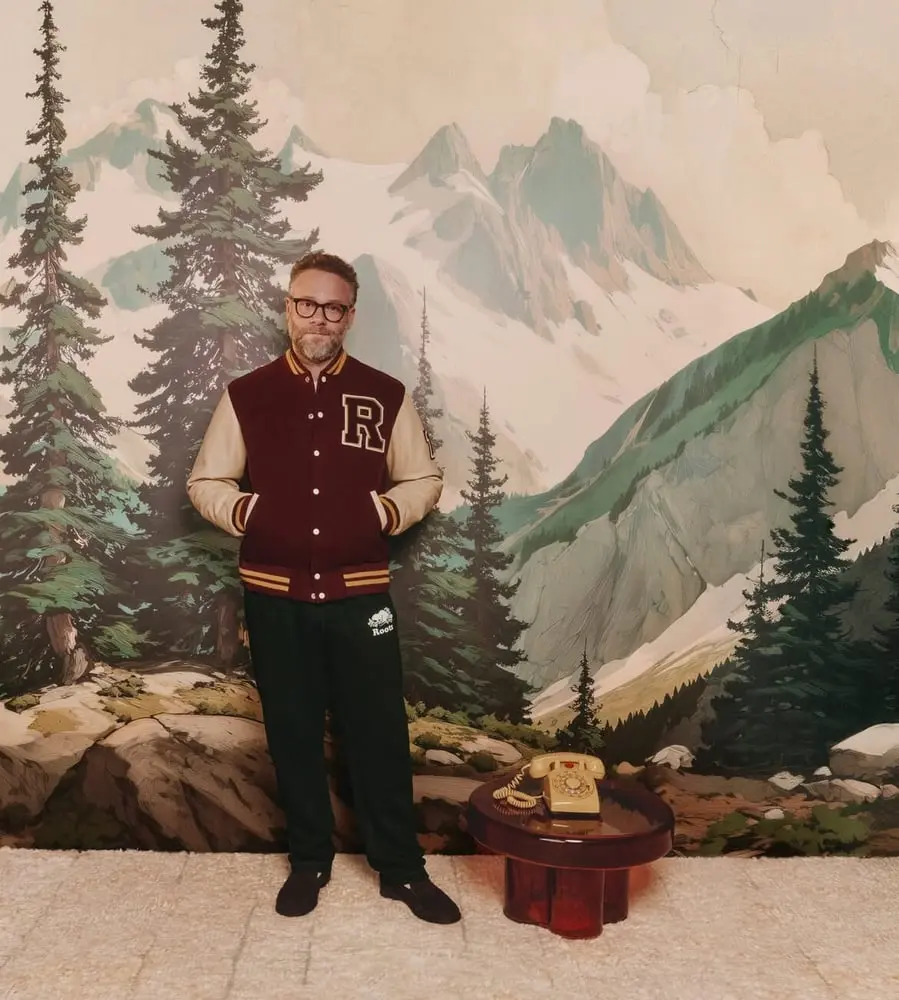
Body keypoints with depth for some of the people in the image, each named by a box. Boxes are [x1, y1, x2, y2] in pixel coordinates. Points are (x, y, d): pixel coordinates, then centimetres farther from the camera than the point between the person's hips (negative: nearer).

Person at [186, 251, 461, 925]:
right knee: (293, 734, 12)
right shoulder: (247, 395, 2)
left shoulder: (386, 395, 1)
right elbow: (205, 483, 8)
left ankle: (403, 869, 22)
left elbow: (425, 481, 7)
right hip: (275, 598, 1)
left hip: (360, 595, 0)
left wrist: (380, 514, -10)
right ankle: (309, 862, 30)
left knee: (380, 734, 5)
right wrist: (249, 514, -9)